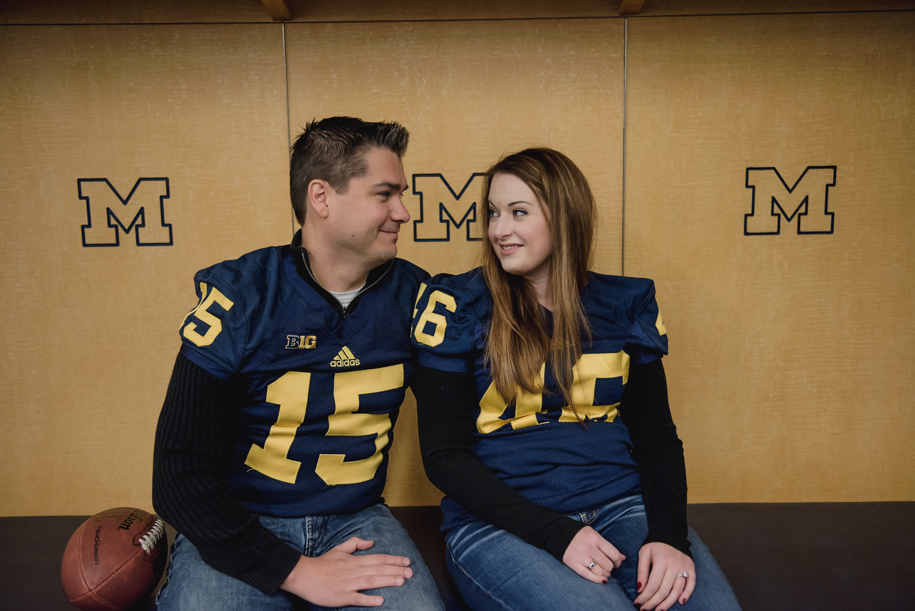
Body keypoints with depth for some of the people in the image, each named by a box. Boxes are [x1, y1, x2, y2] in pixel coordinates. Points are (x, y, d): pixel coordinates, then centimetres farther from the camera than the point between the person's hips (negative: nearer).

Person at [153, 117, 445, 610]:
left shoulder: (412, 294, 0)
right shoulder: (237, 299, -12)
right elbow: (180, 476, -13)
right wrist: (295, 571, -19)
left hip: (355, 521, 2)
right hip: (241, 529, -1)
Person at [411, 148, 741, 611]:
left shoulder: (624, 305, 8)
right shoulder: (459, 306, -2)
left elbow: (657, 438, 9)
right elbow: (444, 456, -5)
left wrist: (669, 535, -10)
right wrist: (556, 534, -16)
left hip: (621, 507, 3)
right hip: (498, 522, -2)